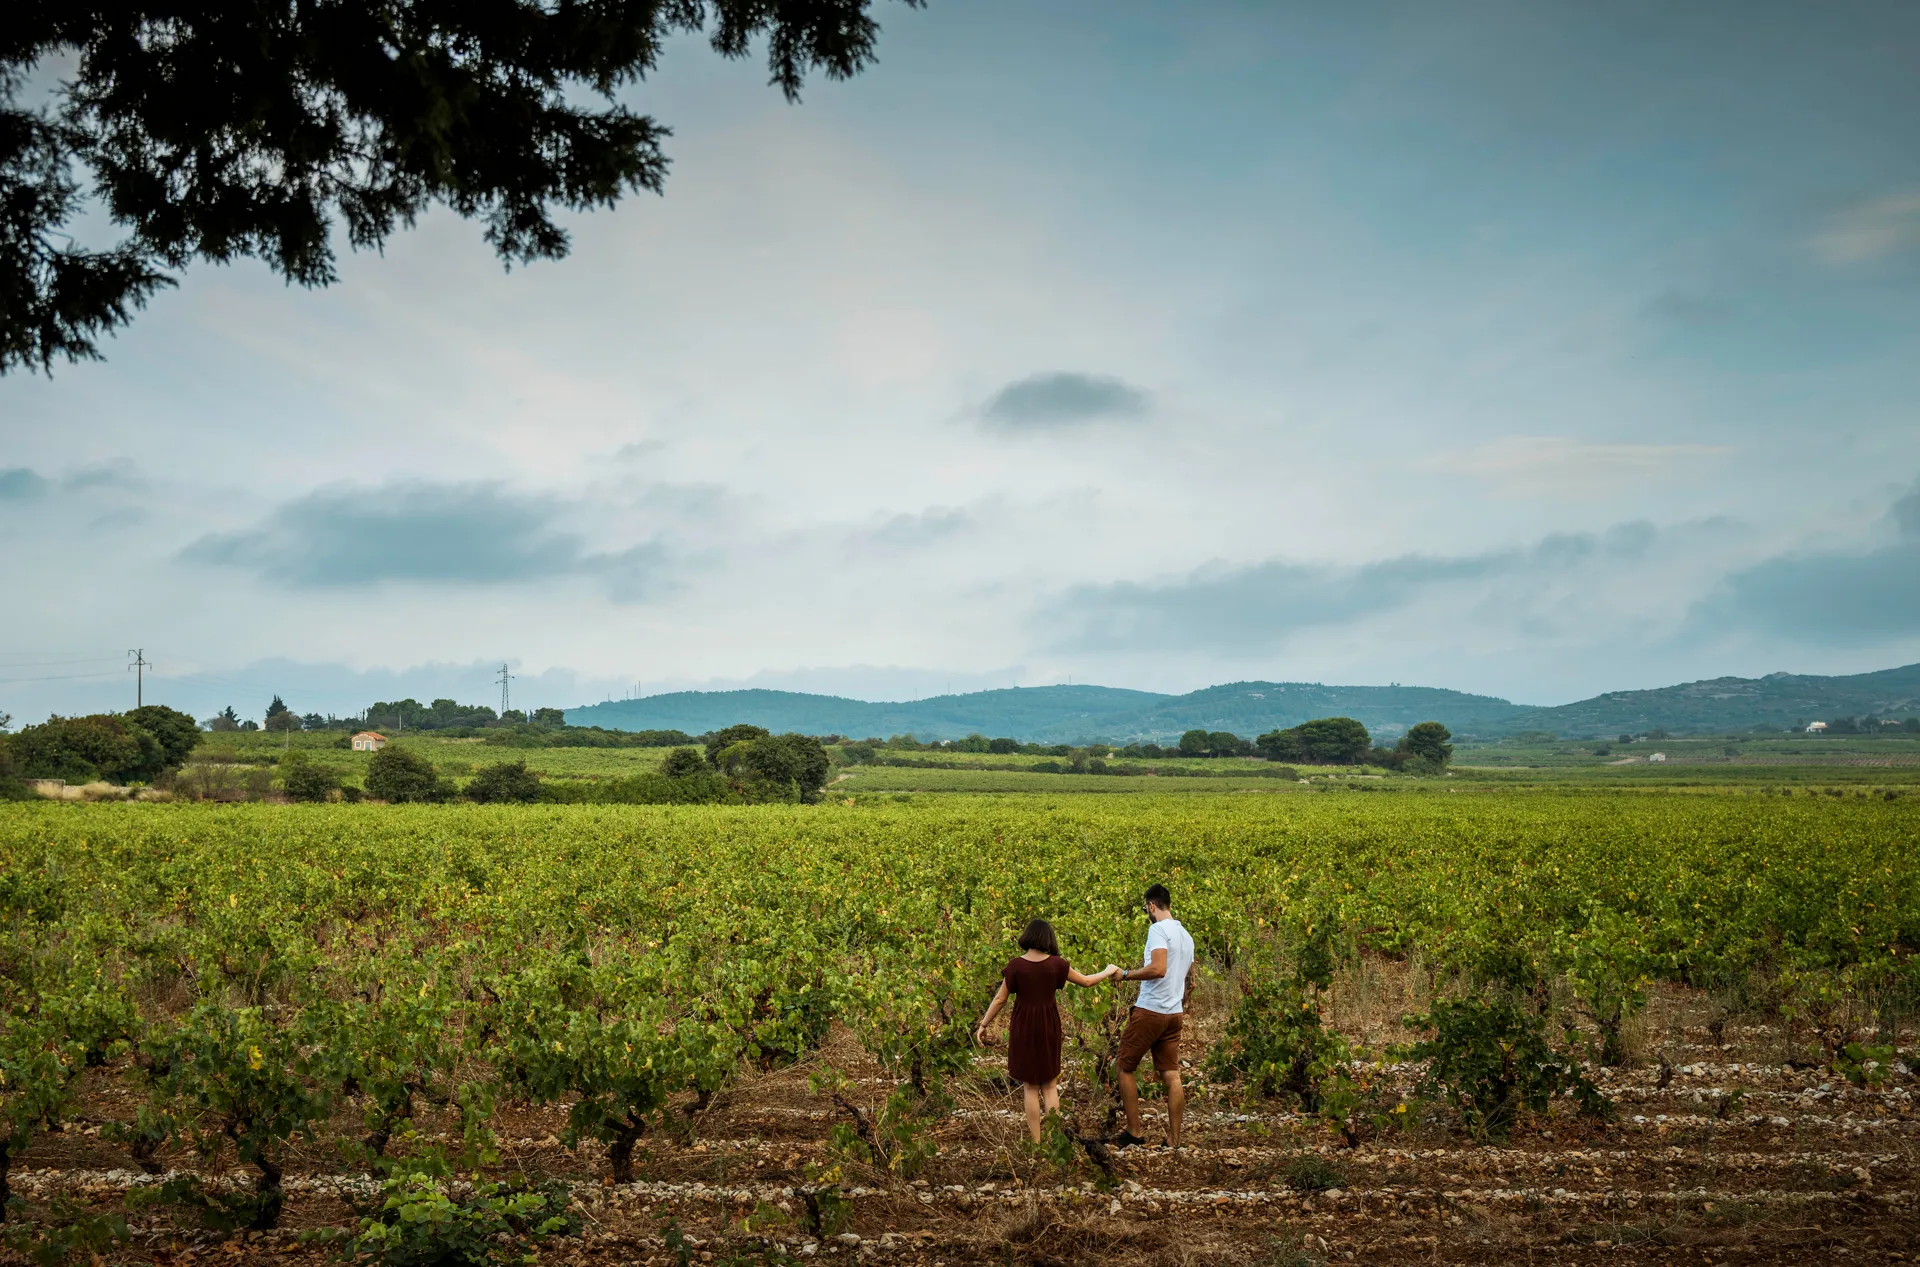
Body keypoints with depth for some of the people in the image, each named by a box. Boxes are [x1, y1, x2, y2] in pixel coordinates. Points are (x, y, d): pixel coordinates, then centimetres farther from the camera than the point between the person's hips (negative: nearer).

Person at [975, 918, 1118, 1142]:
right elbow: (1086, 981, 6)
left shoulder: (1016, 965, -11)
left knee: (1030, 1086, 8)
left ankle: (1036, 1141, 9)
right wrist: (1108, 972, 24)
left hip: (1024, 1027, -2)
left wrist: (983, 1025, 4)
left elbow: (1000, 999, -7)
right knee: (1049, 1084, 14)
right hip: (1049, 1026, 2)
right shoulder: (1056, 964, -6)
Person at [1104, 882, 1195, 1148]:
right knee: (1172, 1076, 5)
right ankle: (1173, 1141, 3)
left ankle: (1134, 1133, 5)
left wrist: (1125, 974, -17)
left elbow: (1158, 969, -26)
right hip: (1174, 1015, 8)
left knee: (1124, 1067, 5)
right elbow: (1189, 982, 22)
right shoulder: (1186, 936, 15)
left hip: (1150, 1010, -8)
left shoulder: (1158, 929, -12)